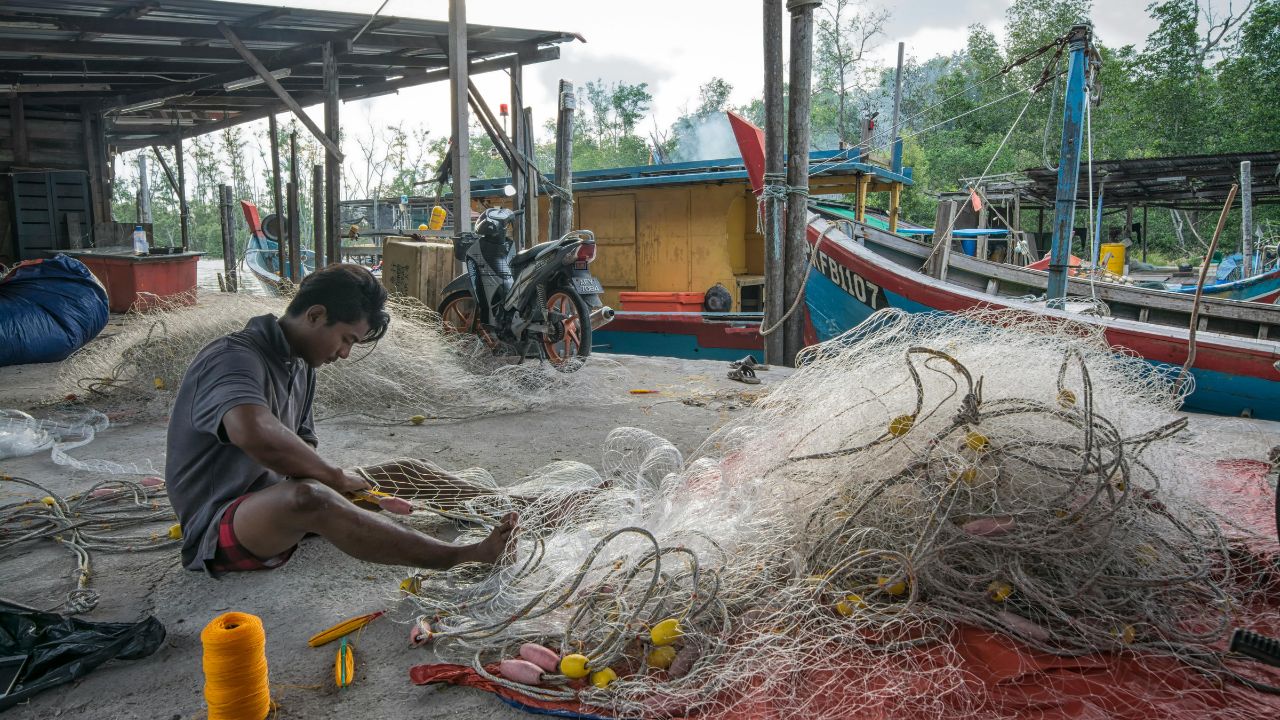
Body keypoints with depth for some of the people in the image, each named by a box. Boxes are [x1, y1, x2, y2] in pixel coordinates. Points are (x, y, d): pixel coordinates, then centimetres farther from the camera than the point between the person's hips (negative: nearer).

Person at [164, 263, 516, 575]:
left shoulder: (301, 368, 11)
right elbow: (255, 433, -41)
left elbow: (302, 454, 10)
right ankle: (463, 557, -39)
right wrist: (336, 477, -27)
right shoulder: (233, 358, -20)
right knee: (308, 497, -40)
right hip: (216, 531, -10)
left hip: (275, 505, 10)